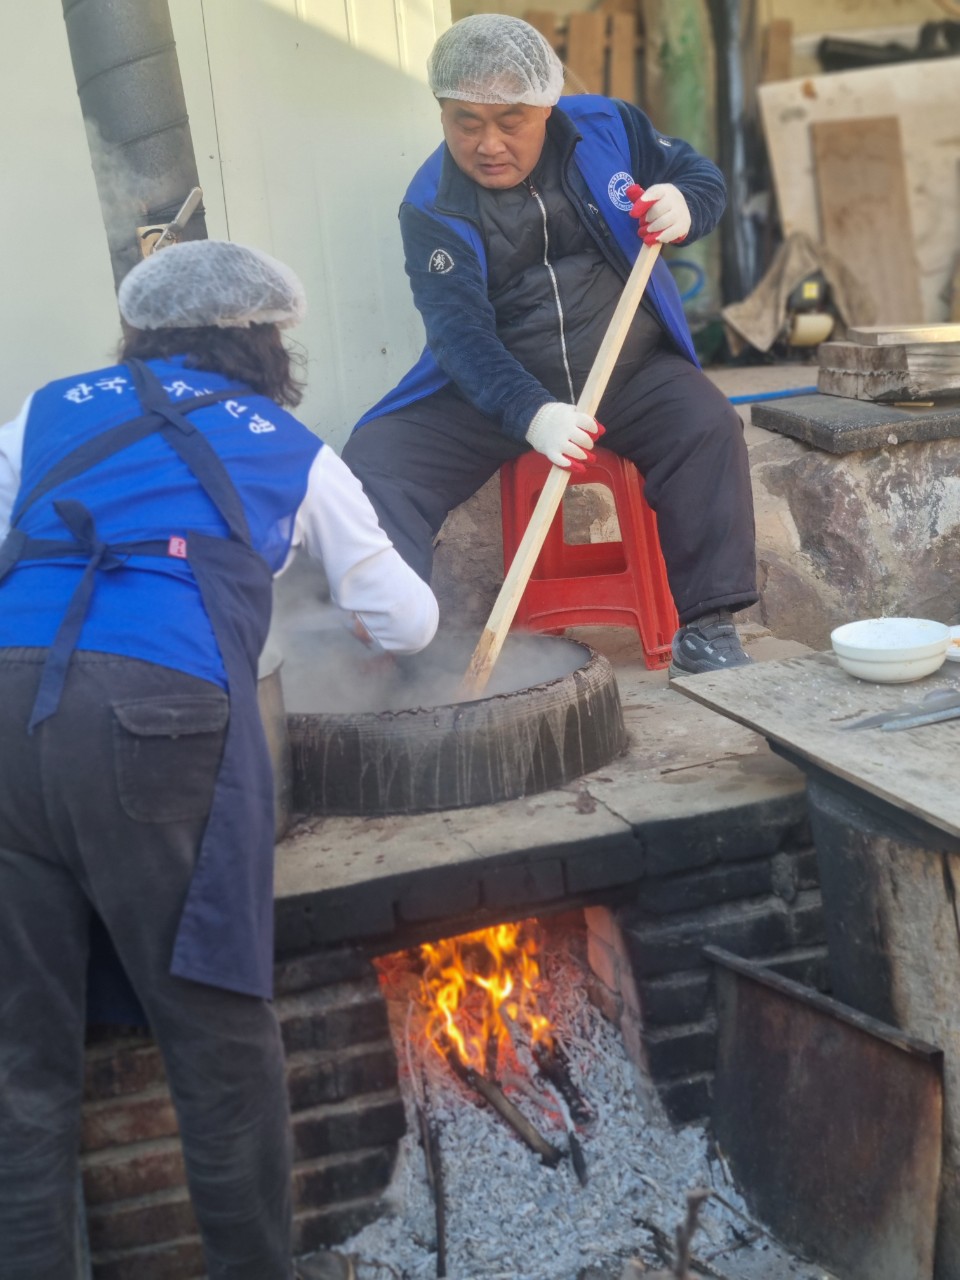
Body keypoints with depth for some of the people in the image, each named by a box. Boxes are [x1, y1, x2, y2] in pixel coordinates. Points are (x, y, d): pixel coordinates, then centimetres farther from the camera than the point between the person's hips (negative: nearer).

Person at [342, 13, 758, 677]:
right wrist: (531, 414, -43)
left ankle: (707, 628, -19)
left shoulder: (607, 127, -4)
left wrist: (684, 207, -18)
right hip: (490, 390, 0)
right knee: (376, 460, -19)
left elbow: (704, 177, 9)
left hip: (631, 373, 1)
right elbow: (460, 333, -24)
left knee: (708, 427, -27)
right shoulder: (431, 207, -11)